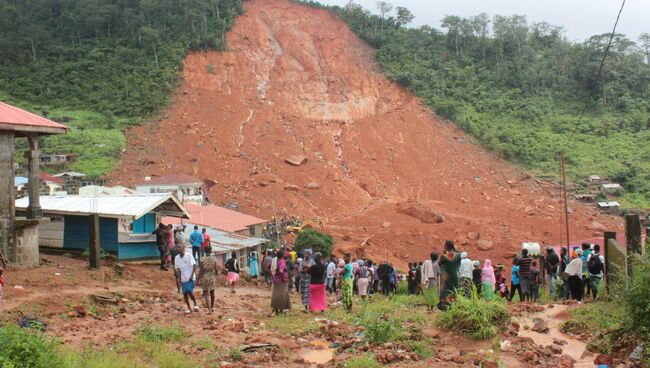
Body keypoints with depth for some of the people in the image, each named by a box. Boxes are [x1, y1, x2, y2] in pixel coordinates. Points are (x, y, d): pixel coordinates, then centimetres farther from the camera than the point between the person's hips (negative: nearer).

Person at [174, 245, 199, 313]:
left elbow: (194, 265, -8)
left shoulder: (189, 255, -10)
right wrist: (179, 278, 4)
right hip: (183, 279, 5)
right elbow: (177, 269, 10)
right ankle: (189, 308, 19)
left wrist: (192, 275, -14)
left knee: (190, 292, -15)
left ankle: (195, 303, 10)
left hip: (190, 278, -5)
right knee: (185, 293, 6)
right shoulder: (177, 258, 2)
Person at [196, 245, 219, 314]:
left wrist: (198, 280, -3)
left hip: (204, 278, -2)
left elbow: (201, 271, -11)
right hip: (212, 278, 2)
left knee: (207, 294, 2)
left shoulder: (202, 260, -11)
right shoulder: (214, 259, -6)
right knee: (212, 293, 21)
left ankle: (209, 310, -7)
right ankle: (212, 307, 38)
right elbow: (217, 270, -2)